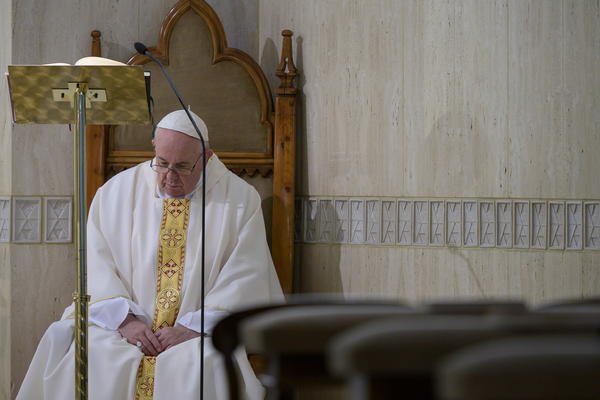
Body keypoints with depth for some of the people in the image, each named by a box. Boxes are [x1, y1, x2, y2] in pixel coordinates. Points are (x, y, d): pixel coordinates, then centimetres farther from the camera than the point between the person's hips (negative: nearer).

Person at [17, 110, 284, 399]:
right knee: (89, 355, -28)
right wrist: (125, 319, -12)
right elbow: (97, 264, 4)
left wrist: (193, 327, -13)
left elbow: (245, 278, -2)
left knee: (204, 365, -35)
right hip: (127, 329, 2)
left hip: (203, 333, -2)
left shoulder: (241, 199, 3)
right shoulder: (117, 191, 9)